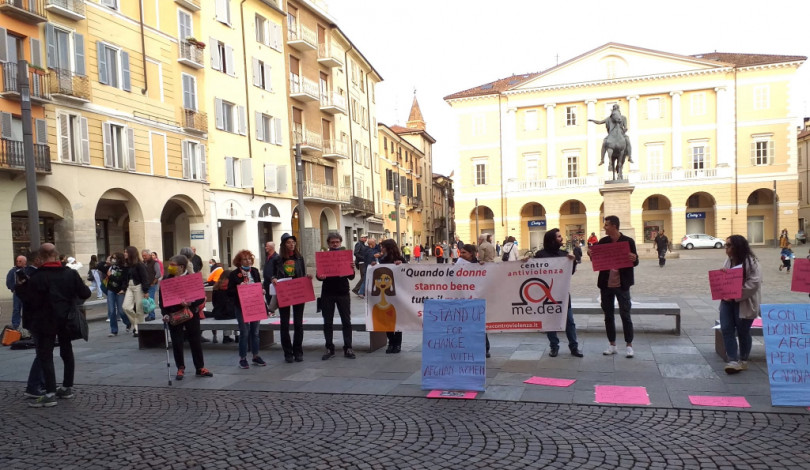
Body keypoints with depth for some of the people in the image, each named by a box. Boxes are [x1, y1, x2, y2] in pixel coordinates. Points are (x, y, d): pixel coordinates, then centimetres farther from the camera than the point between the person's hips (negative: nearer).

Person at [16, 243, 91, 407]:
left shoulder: (37, 277, -15)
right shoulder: (71, 273, -1)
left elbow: (32, 301, -17)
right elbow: (85, 294, -1)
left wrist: (21, 287, -4)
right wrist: (85, 287, 19)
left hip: (46, 321, -5)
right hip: (66, 320, 5)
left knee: (45, 355, -1)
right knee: (67, 352, 16)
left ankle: (50, 394, -7)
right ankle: (67, 388, 24)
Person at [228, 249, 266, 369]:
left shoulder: (255, 271, 8)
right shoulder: (234, 274, -5)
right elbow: (230, 292, -6)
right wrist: (239, 288, -22)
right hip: (241, 306, -4)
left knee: (255, 331, 11)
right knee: (244, 332, -2)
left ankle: (256, 356, 21)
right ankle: (242, 358, 10)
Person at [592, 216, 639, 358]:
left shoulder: (628, 241, -5)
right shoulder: (602, 242, 5)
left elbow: (635, 262, -2)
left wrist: (634, 259, -24)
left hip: (622, 284, -4)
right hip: (606, 284, 4)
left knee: (625, 315, 1)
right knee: (608, 316, 10)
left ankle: (629, 345, 13)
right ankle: (612, 345, 20)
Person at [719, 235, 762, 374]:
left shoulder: (751, 261, -12)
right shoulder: (728, 261, 12)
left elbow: (755, 282, -19)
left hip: (744, 303, -6)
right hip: (727, 301, 7)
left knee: (742, 332, 7)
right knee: (726, 330, -3)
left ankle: (743, 360, 23)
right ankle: (733, 360, 0)